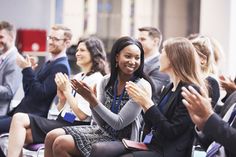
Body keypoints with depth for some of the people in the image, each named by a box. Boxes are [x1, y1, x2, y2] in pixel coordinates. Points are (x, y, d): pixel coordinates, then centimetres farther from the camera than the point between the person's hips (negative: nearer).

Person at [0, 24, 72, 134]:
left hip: (34, 117, -10)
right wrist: (28, 70, 3)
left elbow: (41, 94, -19)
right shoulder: (49, 64, 21)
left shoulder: (61, 67, -10)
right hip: (22, 113, 10)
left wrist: (27, 69, -16)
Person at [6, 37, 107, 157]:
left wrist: (67, 90, -8)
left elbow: (82, 114, -13)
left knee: (19, 119, -18)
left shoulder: (96, 79, -5)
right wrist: (62, 98, 0)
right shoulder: (77, 77, 20)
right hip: (62, 122, 8)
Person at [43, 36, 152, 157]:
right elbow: (102, 123, 2)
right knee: (52, 136, -6)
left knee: (61, 144, -17)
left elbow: (119, 123, -18)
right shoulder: (106, 82, 1)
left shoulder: (142, 87, -16)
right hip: (103, 131, 6)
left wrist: (92, 99, -23)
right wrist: (90, 100, -16)